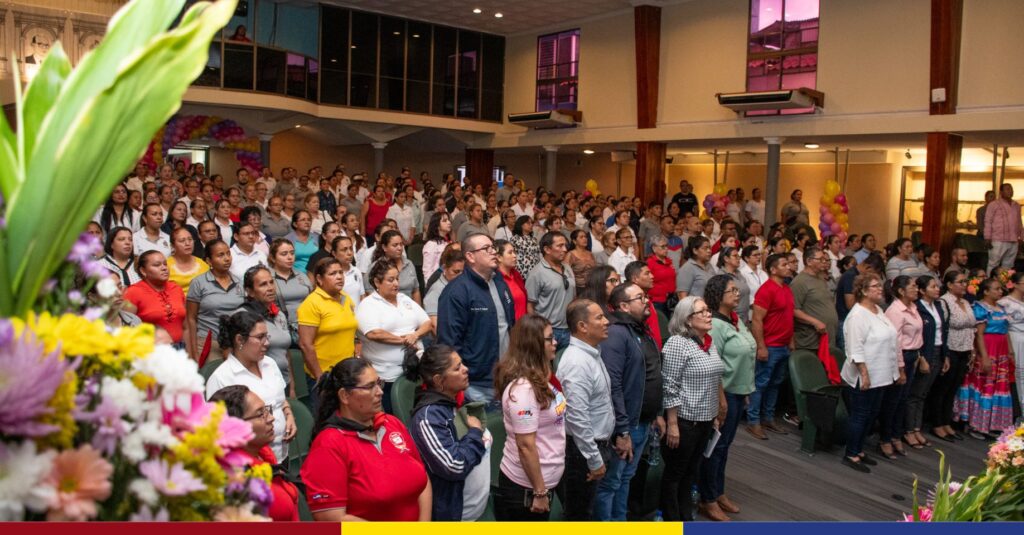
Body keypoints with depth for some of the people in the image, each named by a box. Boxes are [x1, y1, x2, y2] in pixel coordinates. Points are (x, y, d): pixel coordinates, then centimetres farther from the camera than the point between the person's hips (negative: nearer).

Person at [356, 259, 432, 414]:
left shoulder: (405, 299, 12)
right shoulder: (368, 304, -7)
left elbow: (427, 324, 11)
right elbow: (374, 333, -22)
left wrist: (416, 335, -11)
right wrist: (403, 340, -12)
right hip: (387, 376, -6)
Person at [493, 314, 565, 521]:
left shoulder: (539, 378, 4)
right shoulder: (522, 388, -24)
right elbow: (526, 445, -24)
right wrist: (539, 492, -18)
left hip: (546, 480, 8)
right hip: (526, 487, -8)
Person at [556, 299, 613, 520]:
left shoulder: (592, 353, 9)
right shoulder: (577, 362, -24)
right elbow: (577, 418, -27)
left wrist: (601, 450, 18)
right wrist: (594, 459, -21)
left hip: (596, 444, 9)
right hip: (582, 450, -9)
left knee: (585, 510, 20)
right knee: (578, 513, 5)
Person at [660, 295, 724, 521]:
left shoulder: (709, 342, 7)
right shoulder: (677, 343, -17)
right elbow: (669, 387, -18)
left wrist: (722, 404, 16)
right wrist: (672, 424, -19)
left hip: (706, 418, 8)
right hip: (684, 420, -8)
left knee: (692, 471, 18)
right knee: (674, 473, 7)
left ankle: (686, 517, 31)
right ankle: (673, 521, 18)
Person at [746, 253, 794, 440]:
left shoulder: (787, 289, 12)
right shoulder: (766, 289, -15)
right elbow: (756, 320, -18)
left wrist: (791, 341, 15)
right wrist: (761, 347, -20)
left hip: (784, 346, 8)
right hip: (770, 347, -8)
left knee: (776, 383, 14)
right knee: (761, 383, -2)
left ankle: (768, 418, 24)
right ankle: (753, 421, 5)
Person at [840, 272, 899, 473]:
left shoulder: (878, 310, 11)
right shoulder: (858, 315, -18)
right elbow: (856, 349, -22)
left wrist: (895, 369, 20)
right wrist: (864, 374, -24)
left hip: (880, 376, 9)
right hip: (863, 378, -9)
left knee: (871, 414, 16)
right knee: (859, 416, 0)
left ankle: (859, 450, 28)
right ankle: (851, 455, 11)